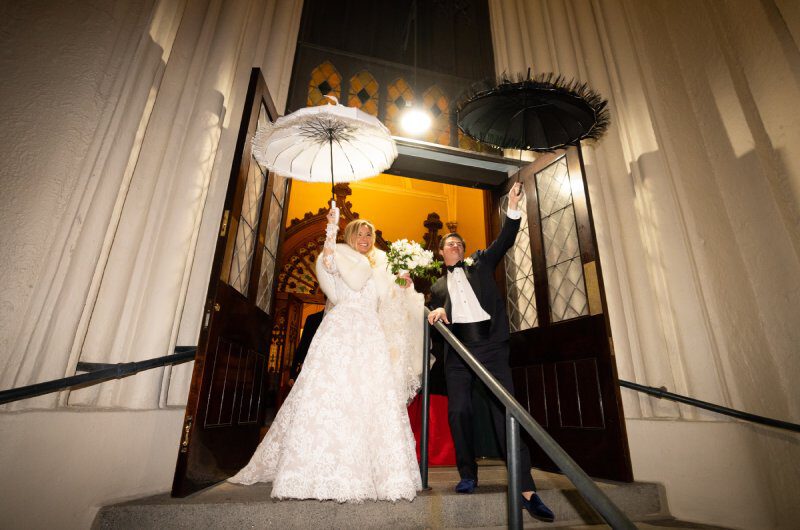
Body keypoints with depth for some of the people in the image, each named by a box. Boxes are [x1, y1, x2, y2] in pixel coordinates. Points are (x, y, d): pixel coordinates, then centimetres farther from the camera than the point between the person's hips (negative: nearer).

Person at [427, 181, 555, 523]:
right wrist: (437, 313, -9)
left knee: (506, 412, -6)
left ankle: (526, 488, -2)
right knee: (458, 412, 2)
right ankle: (468, 475, 19)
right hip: (457, 351, 2)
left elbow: (505, 241, 6)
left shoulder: (480, 263, 18)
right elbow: (436, 315, 14)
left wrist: (512, 207, -6)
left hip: (491, 347, -2)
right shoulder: (437, 286, 21)